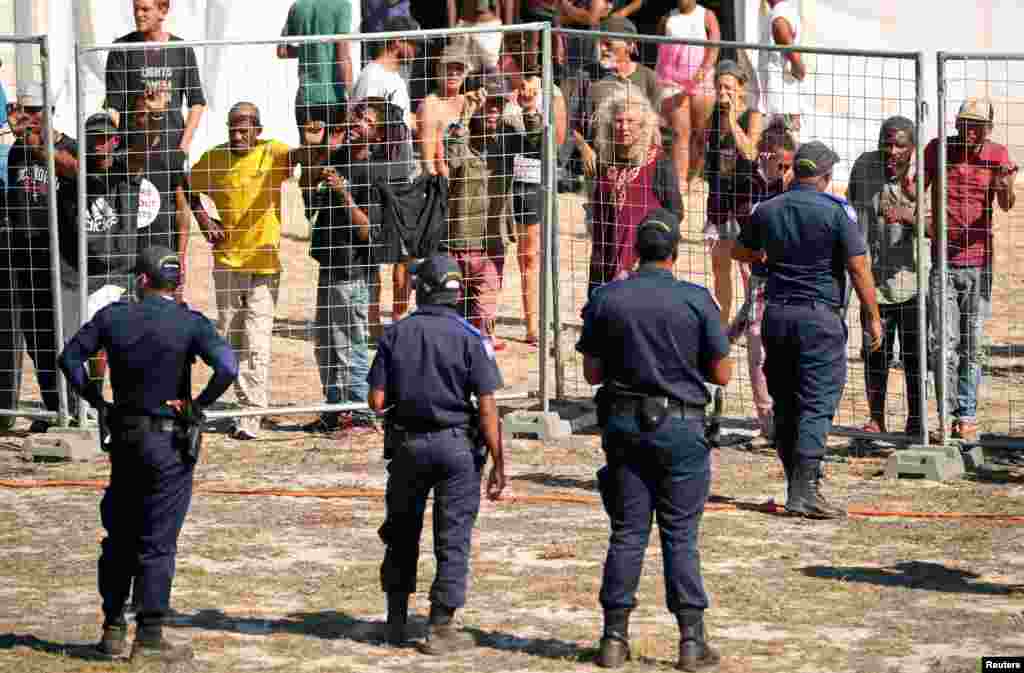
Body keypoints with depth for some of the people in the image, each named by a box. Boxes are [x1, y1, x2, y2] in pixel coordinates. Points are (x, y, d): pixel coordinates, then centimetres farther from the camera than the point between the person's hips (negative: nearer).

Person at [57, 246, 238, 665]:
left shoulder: (113, 317, -1)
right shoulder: (190, 324, -11)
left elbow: (70, 358, 1)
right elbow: (227, 368, -23)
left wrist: (97, 401, 6)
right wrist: (199, 405, -10)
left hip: (124, 436, 3)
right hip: (169, 441, -3)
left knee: (119, 536, 15)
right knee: (157, 543, 1)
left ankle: (113, 629, 20)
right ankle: (149, 638, 2)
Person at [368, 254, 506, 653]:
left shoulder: (395, 334, -2)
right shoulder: (469, 338, -8)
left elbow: (377, 401, -4)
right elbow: (487, 407, -11)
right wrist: (498, 464, -7)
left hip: (408, 443, 2)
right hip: (457, 447, -2)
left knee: (402, 532, 18)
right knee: (453, 538, 4)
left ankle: (397, 619, 23)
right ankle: (440, 628, 2)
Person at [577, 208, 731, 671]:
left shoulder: (604, 299, -1)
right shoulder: (696, 300, -6)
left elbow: (592, 373, 3)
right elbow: (722, 373, -2)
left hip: (623, 424, 2)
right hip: (680, 425, -2)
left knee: (626, 532, 7)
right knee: (681, 535, 2)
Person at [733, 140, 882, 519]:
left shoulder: (767, 211, 7)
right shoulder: (836, 211, -8)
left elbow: (741, 252, 23)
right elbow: (858, 268, -10)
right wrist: (872, 317, -1)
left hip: (777, 314, 5)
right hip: (819, 317, -5)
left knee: (785, 405, 12)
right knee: (817, 405, -6)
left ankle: (796, 485, 17)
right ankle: (804, 492, -13)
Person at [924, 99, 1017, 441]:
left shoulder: (997, 154, -3)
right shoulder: (937, 149, -2)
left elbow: (1007, 205, -15)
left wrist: (1006, 188, -38)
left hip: (979, 262, 0)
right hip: (943, 262, 0)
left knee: (972, 343, 7)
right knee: (943, 342, -8)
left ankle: (967, 415, 15)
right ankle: (949, 414, -6)